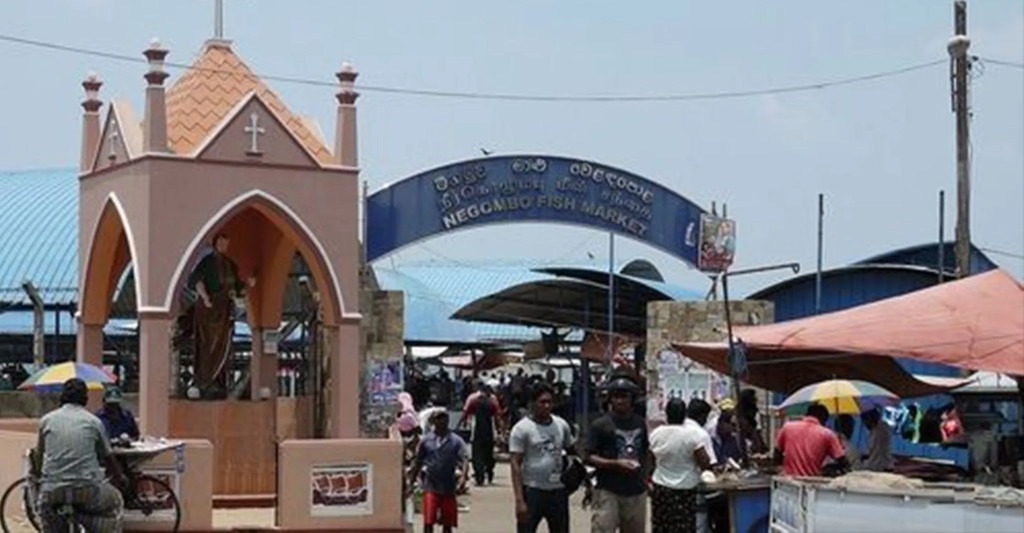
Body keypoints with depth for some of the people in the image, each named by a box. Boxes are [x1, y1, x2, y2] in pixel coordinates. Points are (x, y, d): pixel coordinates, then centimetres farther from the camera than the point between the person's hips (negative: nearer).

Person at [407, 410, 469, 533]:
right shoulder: (426, 440, 4)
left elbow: (465, 459, -11)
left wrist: (463, 477, -29)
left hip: (449, 488, 0)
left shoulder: (456, 440, 0)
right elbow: (417, 464, 11)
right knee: (428, 522, -10)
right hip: (430, 487, 0)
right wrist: (410, 484, 10)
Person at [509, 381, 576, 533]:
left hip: (558, 491, 5)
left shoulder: (561, 425, 6)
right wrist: (519, 500, -20)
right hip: (532, 491, -5)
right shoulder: (522, 429, -10)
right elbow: (516, 465, -13)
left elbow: (572, 450, 18)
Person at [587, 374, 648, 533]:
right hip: (608, 491, -5)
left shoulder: (640, 423, 9)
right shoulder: (601, 425, -5)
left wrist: (645, 475, 9)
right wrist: (616, 463, -20)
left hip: (636, 490, 5)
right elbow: (590, 458, -8)